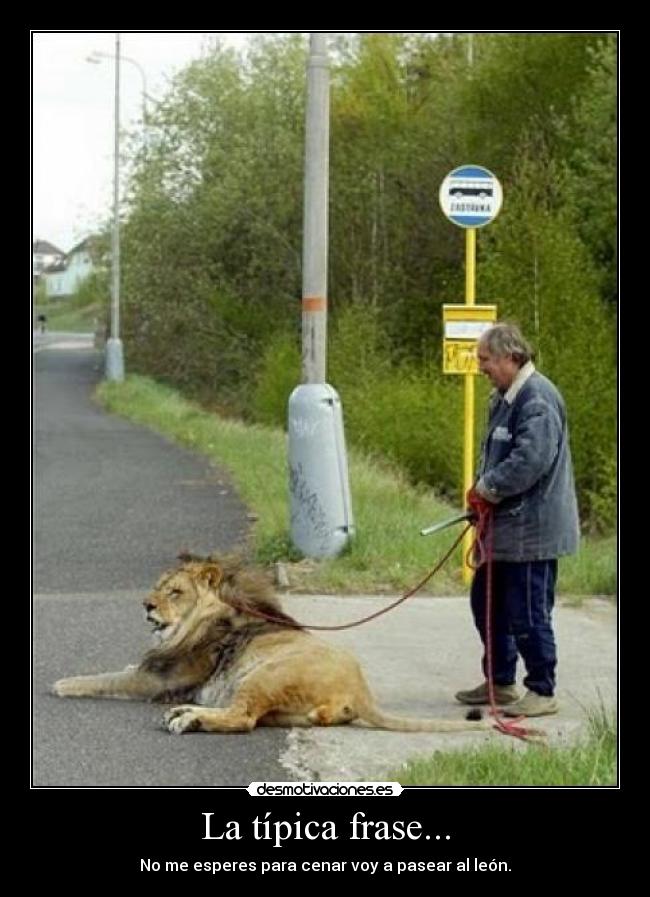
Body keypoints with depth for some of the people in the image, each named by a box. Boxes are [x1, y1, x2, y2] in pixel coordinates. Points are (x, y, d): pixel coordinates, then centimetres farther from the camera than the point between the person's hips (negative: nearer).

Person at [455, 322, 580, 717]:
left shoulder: (538, 400, -20)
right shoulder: (505, 398, 13)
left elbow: (530, 461, -29)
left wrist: (487, 488, -16)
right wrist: (483, 488, 6)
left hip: (533, 530, -11)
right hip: (507, 526, 11)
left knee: (528, 613, -4)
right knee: (487, 601, 18)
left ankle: (542, 692, 7)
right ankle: (500, 682, 30)